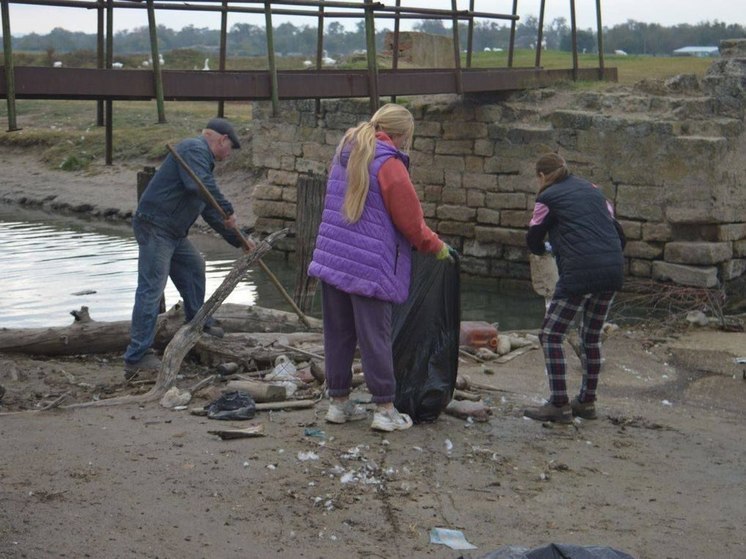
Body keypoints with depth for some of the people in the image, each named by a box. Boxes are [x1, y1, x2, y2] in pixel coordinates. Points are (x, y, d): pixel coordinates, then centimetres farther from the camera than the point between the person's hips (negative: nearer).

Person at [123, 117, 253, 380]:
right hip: (154, 227, -11)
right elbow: (201, 185, -29)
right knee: (151, 289, -13)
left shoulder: (201, 157, 23)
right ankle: (136, 358, -15)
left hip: (174, 232, 11)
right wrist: (227, 210, -21)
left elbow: (210, 212, 28)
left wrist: (239, 240, 27)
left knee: (194, 266, 24)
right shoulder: (194, 149, -9)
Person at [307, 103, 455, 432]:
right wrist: (437, 247, 9)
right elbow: (410, 220, -8)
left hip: (331, 257, 7)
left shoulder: (345, 152, 12)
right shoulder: (389, 164, -12)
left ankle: (338, 402, 20)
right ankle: (385, 410, 4)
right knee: (375, 338, -1)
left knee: (338, 334, 12)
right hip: (369, 266, -7)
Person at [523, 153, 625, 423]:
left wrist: (546, 247, 32)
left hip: (580, 272, -7)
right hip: (613, 269, 7)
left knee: (551, 335, 3)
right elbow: (617, 230, 19)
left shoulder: (548, 198, 3)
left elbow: (533, 241, 11)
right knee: (592, 336, 20)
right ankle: (587, 402, 26)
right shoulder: (591, 189, 19)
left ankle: (559, 405, 1)